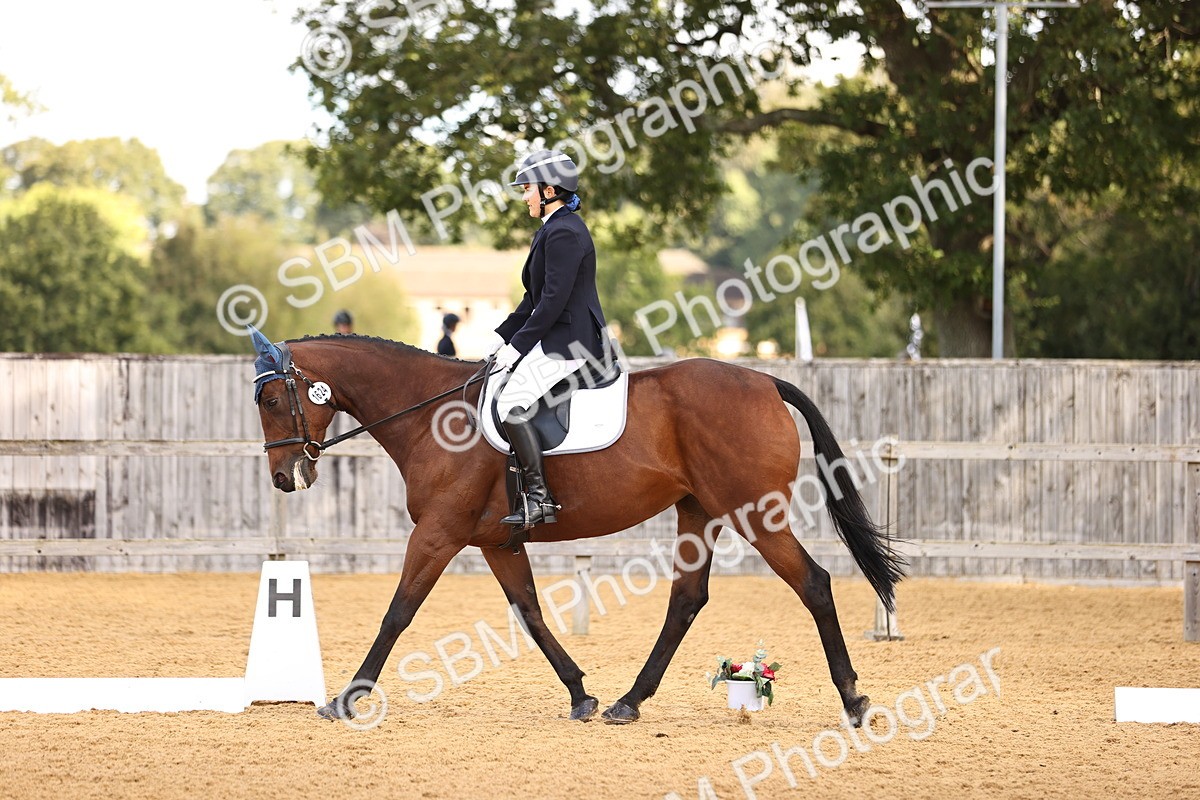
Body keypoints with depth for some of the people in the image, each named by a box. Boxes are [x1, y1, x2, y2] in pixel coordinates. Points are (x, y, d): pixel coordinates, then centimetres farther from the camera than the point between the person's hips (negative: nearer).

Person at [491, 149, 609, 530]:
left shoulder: (564, 233, -15)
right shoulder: (554, 229, 18)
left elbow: (554, 299, -21)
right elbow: (536, 297, 21)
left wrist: (518, 345, -17)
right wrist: (501, 337, 16)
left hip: (568, 341, -11)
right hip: (559, 338, 11)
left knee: (512, 403, -22)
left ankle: (539, 498, -22)